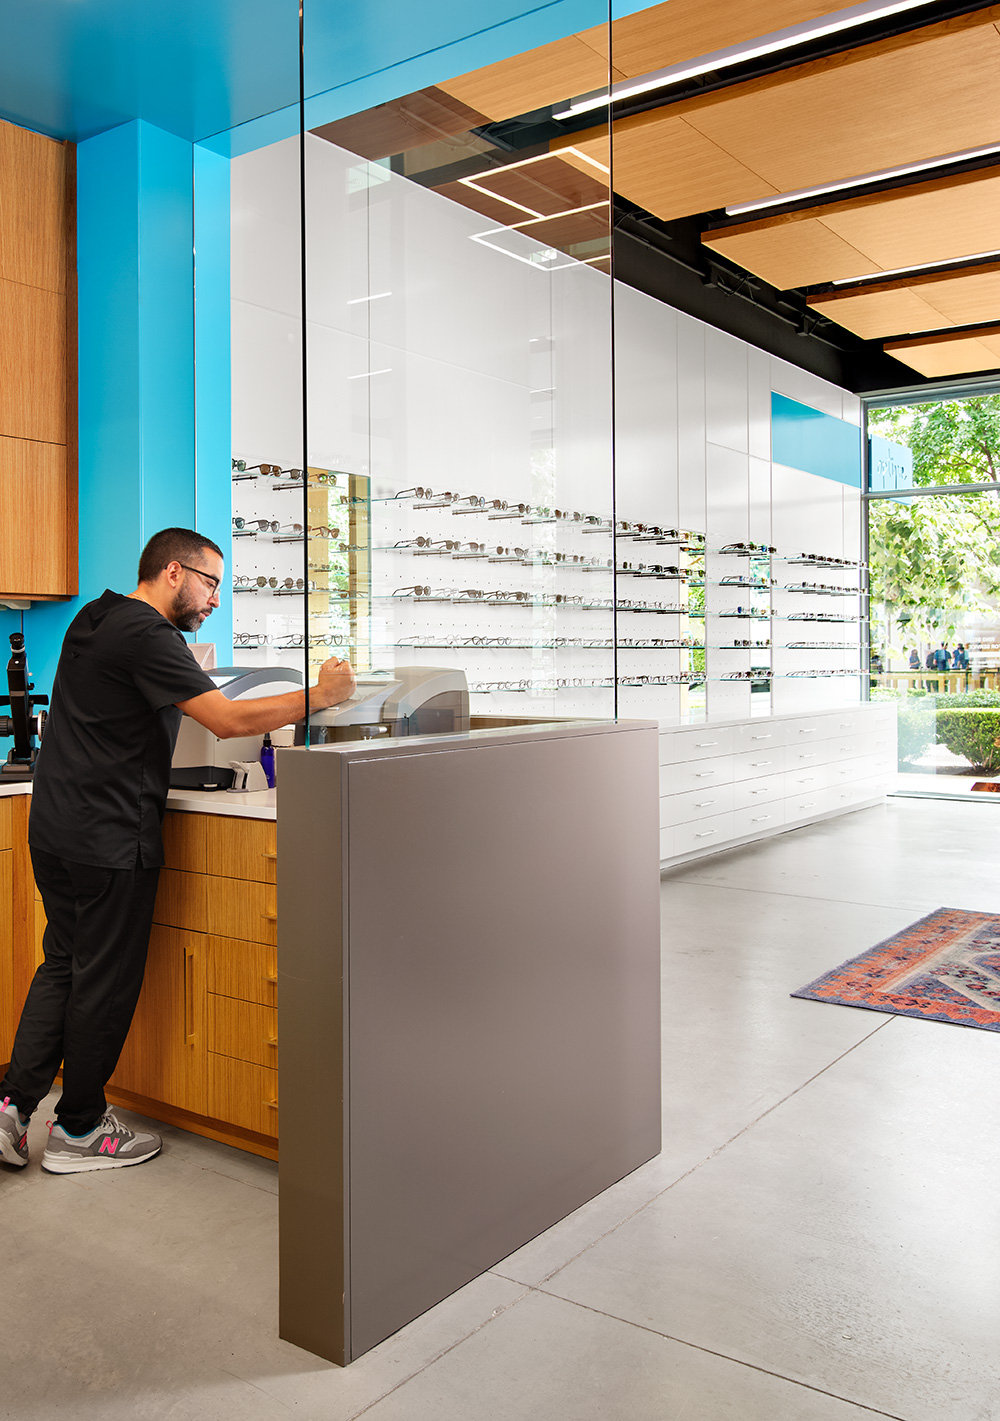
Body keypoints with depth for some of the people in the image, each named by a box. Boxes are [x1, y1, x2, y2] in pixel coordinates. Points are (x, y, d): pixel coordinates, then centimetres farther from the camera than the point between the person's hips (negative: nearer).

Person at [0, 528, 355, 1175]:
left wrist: (189, 671, 21)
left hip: (55, 827, 9)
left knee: (65, 965, 18)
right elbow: (229, 720, -23)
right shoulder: (148, 636, -17)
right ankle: (79, 1131, 17)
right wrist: (319, 695, -18)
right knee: (106, 981, 4)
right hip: (108, 840, -9)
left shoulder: (96, 619, 13)